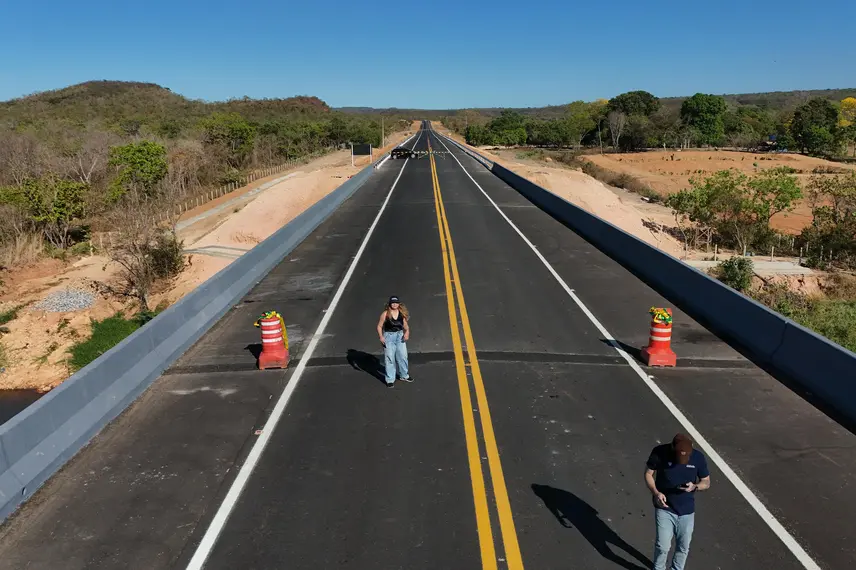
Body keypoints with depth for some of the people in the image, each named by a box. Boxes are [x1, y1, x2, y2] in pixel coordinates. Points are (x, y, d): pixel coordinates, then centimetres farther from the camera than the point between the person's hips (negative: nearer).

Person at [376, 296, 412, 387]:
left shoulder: (402, 313, 1)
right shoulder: (385, 314, -10)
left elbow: (406, 325, 6)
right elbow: (379, 326, -6)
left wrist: (407, 332, -14)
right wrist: (381, 337, -18)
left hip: (400, 336, 4)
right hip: (388, 336, -4)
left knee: (402, 356, 12)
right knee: (389, 358, -1)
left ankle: (404, 375, 32)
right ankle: (390, 379, 9)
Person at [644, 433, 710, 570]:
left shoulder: (698, 457, -14)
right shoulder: (660, 452, -19)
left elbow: (706, 482, -1)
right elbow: (648, 473, -5)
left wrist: (694, 487, -22)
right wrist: (655, 492, -20)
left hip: (687, 510, 2)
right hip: (665, 508, -2)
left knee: (683, 547, 16)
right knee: (663, 546, 0)